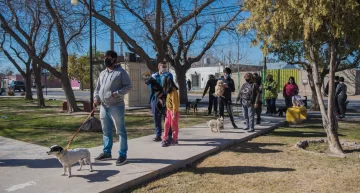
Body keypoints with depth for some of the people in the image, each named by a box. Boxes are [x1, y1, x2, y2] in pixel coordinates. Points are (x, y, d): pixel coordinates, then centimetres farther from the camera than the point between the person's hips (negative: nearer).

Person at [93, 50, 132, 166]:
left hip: (116, 106, -7)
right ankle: (106, 152, 27)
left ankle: (122, 155, 4)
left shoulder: (121, 72, -4)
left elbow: (128, 86, -8)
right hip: (103, 107, 7)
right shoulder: (102, 73, 17)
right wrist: (96, 98, 1)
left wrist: (117, 93, -20)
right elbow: (97, 88, 20)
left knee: (120, 131, -2)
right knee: (106, 131, 15)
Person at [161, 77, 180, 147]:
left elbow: (175, 103, -20)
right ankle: (164, 139, 12)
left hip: (173, 111, -8)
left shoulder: (174, 91, -18)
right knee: (166, 125, 7)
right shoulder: (169, 91, 9)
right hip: (168, 110, 8)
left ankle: (174, 140, 16)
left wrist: (174, 114, -19)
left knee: (174, 126, 4)